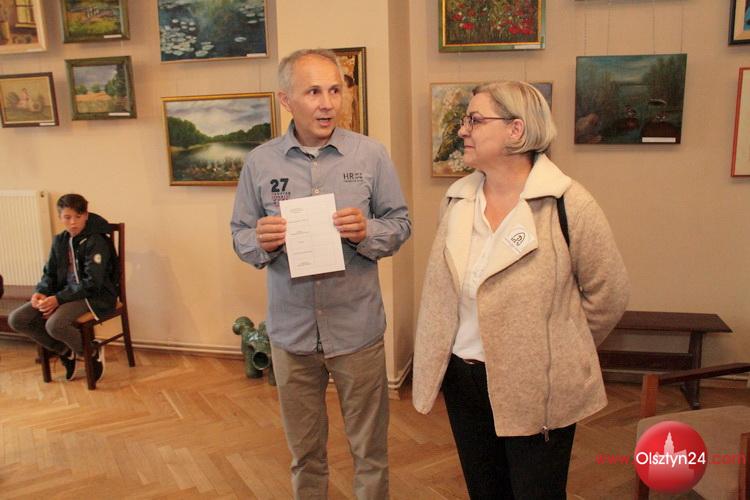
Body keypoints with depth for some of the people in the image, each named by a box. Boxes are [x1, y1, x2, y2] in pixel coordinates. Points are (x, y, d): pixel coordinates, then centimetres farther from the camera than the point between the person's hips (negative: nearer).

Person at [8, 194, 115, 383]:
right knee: (16, 319, -8)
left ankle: (92, 352, -4)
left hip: (95, 295, -8)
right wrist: (40, 293, -8)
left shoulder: (96, 242, -14)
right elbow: (50, 273, 14)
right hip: (64, 293, 8)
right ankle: (66, 351, 8)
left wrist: (58, 299, -24)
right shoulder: (60, 241, 8)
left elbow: (92, 283, -20)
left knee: (55, 325, -34)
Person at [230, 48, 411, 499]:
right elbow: (241, 236, 4)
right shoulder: (260, 162, -1)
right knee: (304, 450, 21)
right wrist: (261, 242, -19)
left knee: (369, 447, 15)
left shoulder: (371, 155, -5)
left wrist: (367, 232, -21)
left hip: (357, 327, -1)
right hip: (291, 328, 2)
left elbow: (400, 223, 0)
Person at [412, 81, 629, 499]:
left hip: (536, 388, -5)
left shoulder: (567, 203, -15)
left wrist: (558, 355, 2)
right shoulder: (457, 199, 2)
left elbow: (608, 293, -7)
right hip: (462, 377, 5)